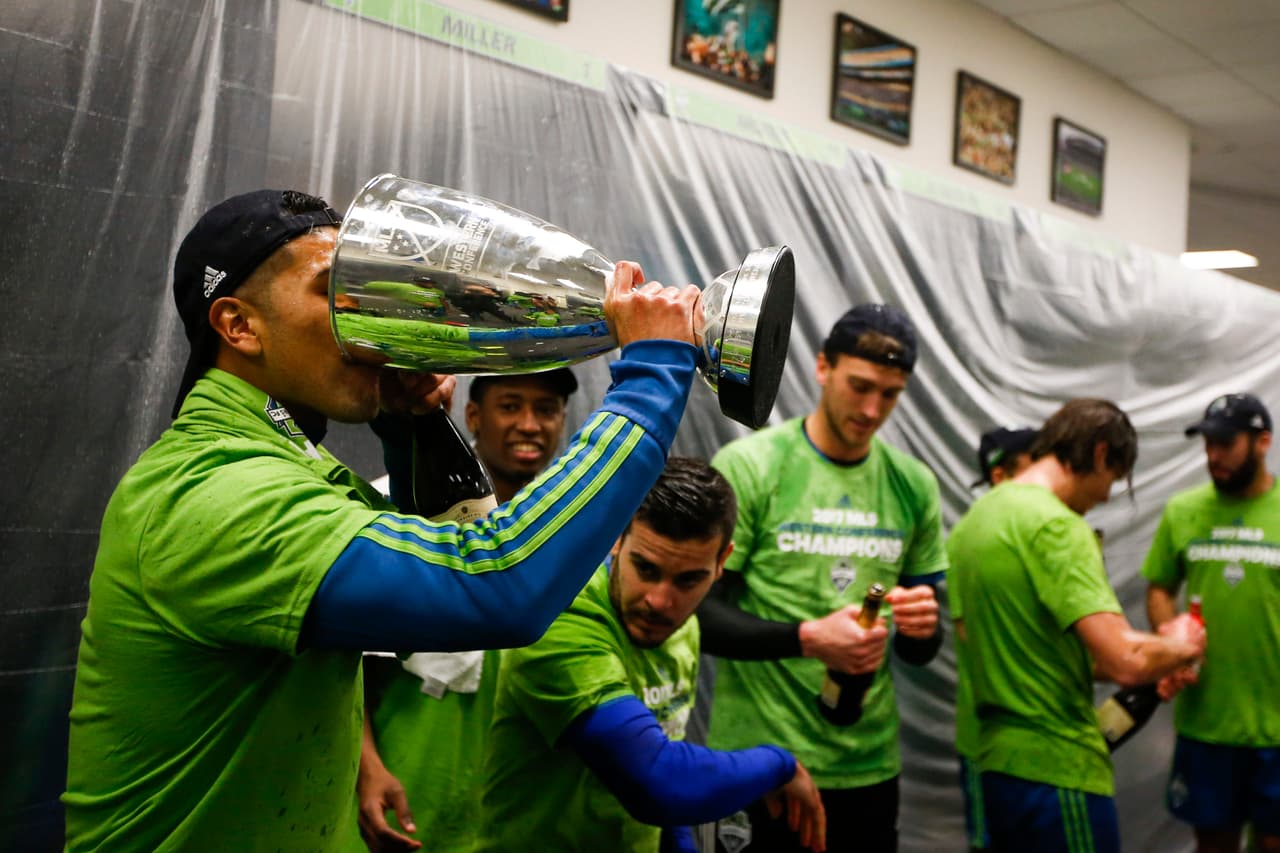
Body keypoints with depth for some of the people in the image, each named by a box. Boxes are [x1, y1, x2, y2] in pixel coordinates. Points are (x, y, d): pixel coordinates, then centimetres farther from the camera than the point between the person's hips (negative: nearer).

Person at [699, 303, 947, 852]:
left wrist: (921, 627, -11)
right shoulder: (748, 466, -8)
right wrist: (807, 638, -25)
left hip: (870, 765, 4)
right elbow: (700, 613, -11)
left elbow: (921, 650, 12)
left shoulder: (913, 485, 5)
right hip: (762, 763, -4)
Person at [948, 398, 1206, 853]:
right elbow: (1126, 660, -24)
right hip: (1057, 771, -9)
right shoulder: (1056, 526, -17)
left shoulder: (972, 521, 10)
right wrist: (1182, 645, -3)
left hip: (995, 762, 9)